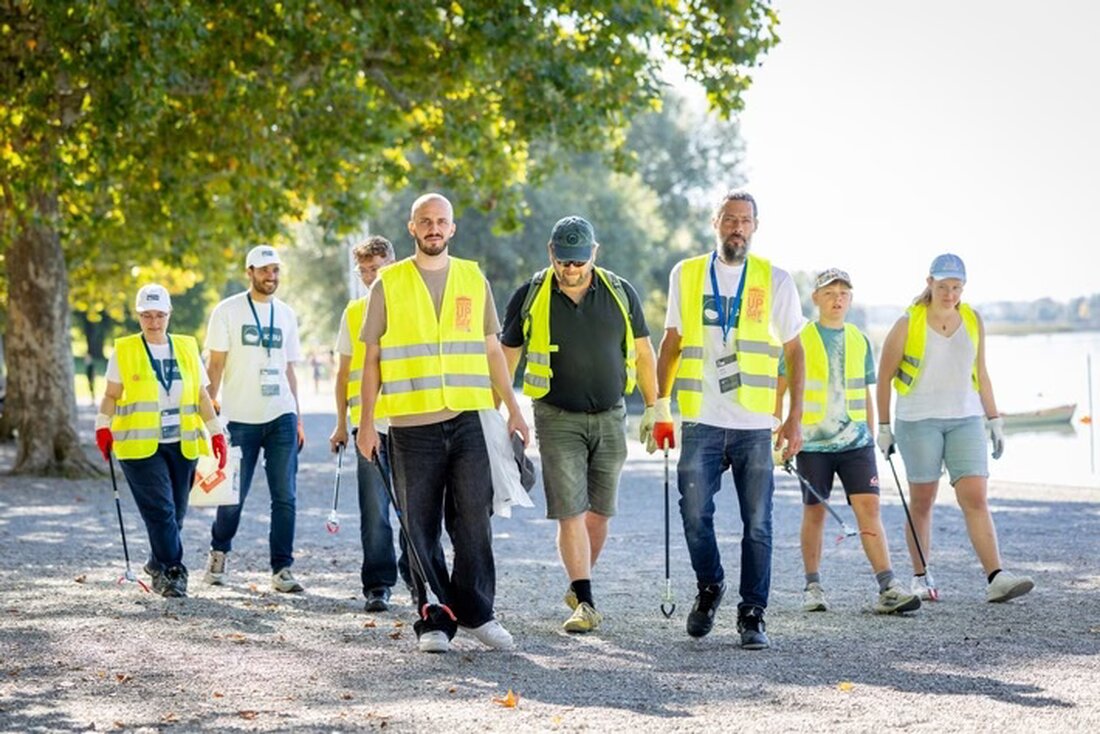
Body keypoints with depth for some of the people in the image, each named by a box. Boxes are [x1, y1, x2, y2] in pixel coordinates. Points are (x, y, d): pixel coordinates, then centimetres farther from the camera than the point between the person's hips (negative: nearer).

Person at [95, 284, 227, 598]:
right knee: (160, 509, -12)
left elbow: (201, 396, 14)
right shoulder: (124, 351, 3)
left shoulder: (187, 348, 11)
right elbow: (111, 396, 5)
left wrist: (216, 432, 8)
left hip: (182, 445, 3)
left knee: (176, 511, 6)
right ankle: (173, 571, -8)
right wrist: (103, 427, -9)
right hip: (140, 446, -3)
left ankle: (159, 565, 24)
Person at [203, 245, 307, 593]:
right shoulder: (228, 311, 1)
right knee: (233, 495, 2)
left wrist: (298, 419, 15)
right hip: (240, 418, -3)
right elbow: (216, 365, -1)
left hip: (281, 417, 3)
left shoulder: (286, 314, 14)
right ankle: (219, 552, 28)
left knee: (285, 496, -4)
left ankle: (282, 569, 0)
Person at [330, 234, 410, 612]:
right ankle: (377, 585, 3)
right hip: (368, 422, 2)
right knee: (374, 510, 0)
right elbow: (344, 371, 17)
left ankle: (416, 577, 16)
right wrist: (341, 424, 15)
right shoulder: (354, 312, 12)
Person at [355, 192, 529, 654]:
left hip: (470, 420, 1)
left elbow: (492, 350, 16)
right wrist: (366, 421, 0)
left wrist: (513, 408, 10)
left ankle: (475, 611, 6)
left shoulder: (474, 280, 12)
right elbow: (372, 357, 6)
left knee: (474, 519, -5)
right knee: (422, 528, 2)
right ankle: (434, 622, 8)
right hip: (412, 425, -1)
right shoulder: (390, 283, 6)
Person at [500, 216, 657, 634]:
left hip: (610, 417, 2)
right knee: (570, 513, -9)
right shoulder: (529, 298, -3)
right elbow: (506, 357, 4)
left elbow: (643, 352, 11)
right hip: (558, 419, -2)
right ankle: (585, 603, -8)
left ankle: (578, 588, 26)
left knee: (600, 512, 8)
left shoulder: (620, 293, 2)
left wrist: (654, 409, 9)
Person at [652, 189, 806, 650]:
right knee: (694, 513, -4)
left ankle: (752, 616, 9)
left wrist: (795, 418, 0)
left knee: (757, 524, 0)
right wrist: (660, 407, 10)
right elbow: (671, 344, 15)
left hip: (756, 425, -1)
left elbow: (794, 352, 7)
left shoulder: (775, 280, 4)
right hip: (701, 421, 1)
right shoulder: (686, 276, 9)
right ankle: (709, 587, 23)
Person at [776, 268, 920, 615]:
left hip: (855, 441, 2)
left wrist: (871, 437, 17)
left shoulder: (860, 341, 10)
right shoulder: (799, 340, -1)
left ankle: (888, 588, -13)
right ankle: (812, 586, 17)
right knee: (815, 510, 4)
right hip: (812, 442, -2)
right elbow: (778, 390, 2)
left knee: (869, 506, -8)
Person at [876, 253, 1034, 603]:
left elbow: (980, 375, 16)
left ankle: (996, 578, -17)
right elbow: (884, 376, 1)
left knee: (976, 498, -9)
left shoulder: (972, 321, 8)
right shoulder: (908, 324, -4)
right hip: (918, 421, -2)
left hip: (965, 419, 3)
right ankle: (920, 577, 17)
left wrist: (994, 420, 13)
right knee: (922, 502, 4)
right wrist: (883, 426, 1)